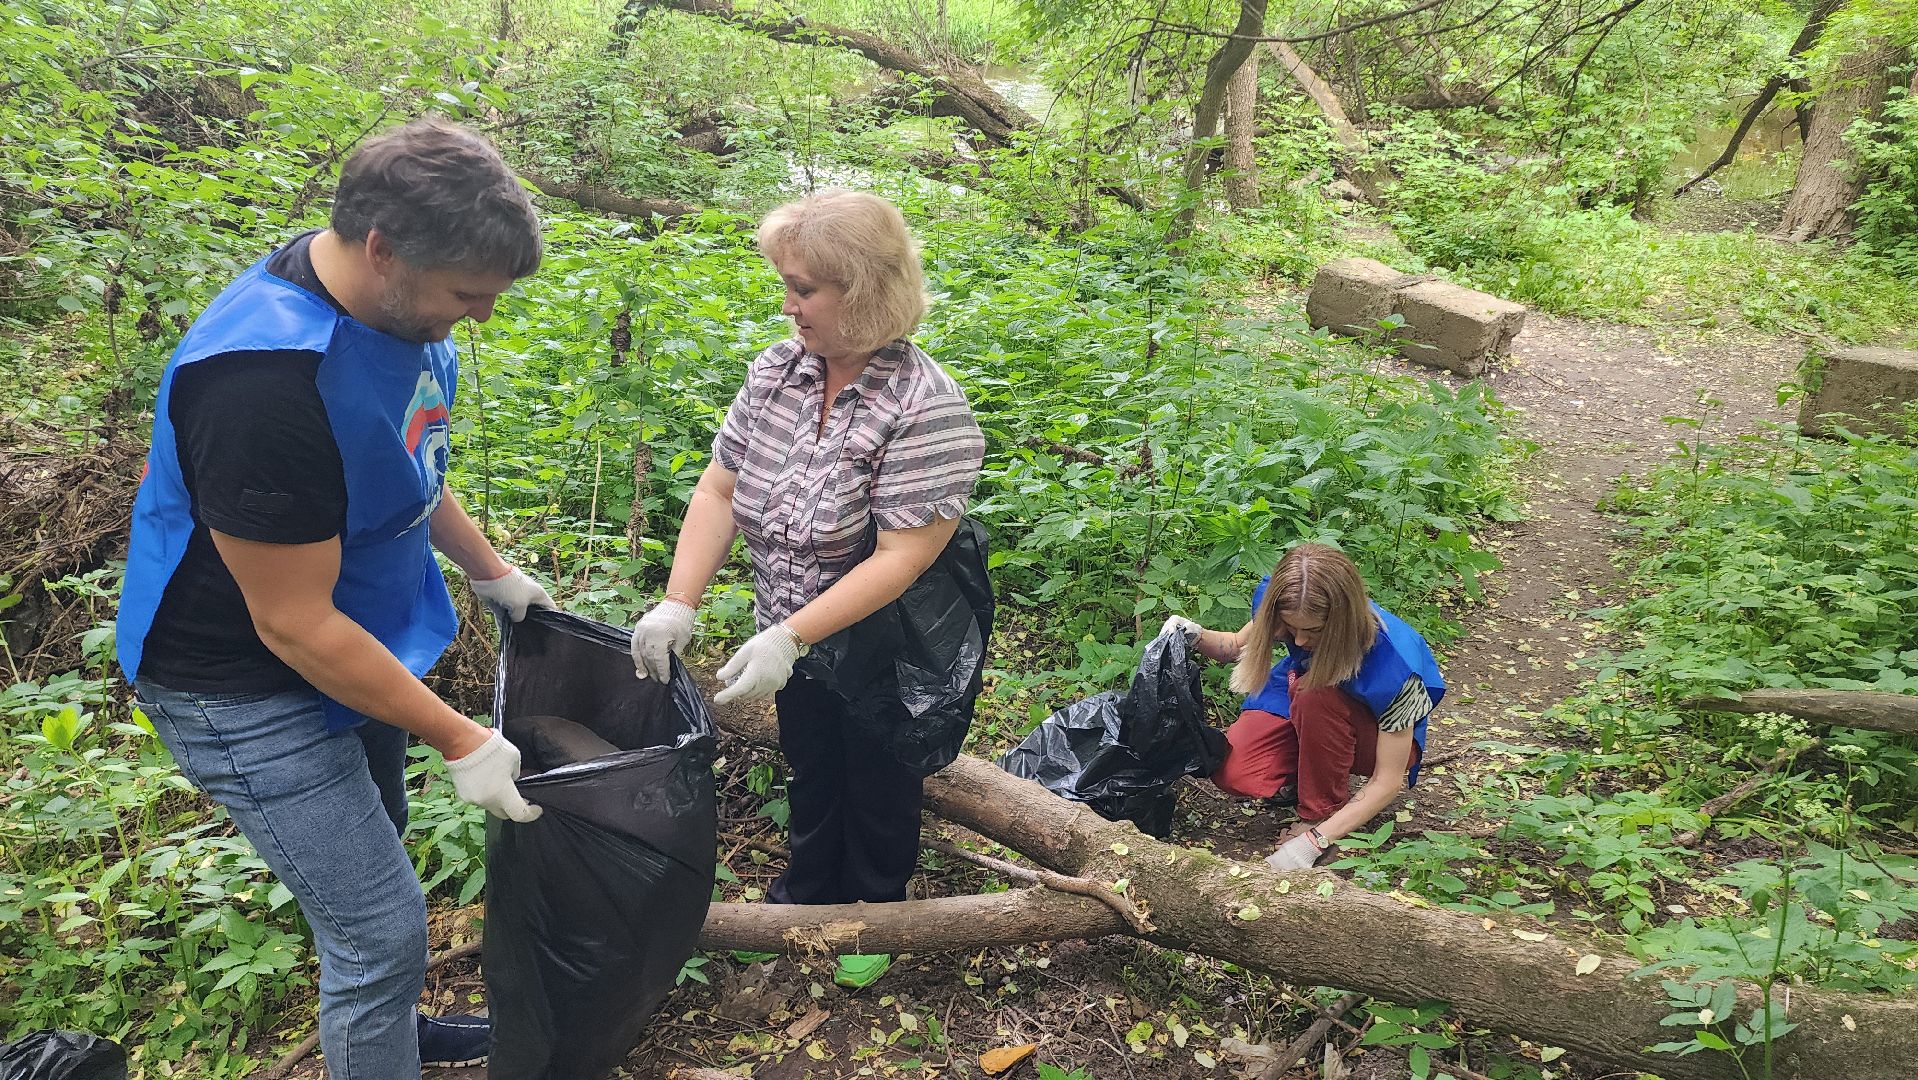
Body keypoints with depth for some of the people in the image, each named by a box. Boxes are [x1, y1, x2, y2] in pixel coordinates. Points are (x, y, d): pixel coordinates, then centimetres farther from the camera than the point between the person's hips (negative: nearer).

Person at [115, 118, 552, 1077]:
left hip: (359, 637, 9)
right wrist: (459, 741, -22)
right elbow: (296, 625, -28)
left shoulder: (392, 299, -7)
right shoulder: (266, 382, -35)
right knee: (381, 926, -3)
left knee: (373, 849, 24)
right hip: (248, 691, -8)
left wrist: (489, 571, 15)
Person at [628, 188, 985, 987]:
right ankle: (807, 891, 51)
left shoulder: (924, 408, -28)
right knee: (809, 774, 26)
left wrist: (788, 638, -32)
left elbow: (901, 559, -30)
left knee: (877, 791, 19)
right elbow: (719, 490, -6)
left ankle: (876, 912, 45)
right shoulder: (777, 371, -8)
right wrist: (677, 604, -16)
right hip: (795, 642, 5)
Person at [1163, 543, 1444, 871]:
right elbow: (1239, 646, -1)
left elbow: (1388, 781, -28)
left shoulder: (1392, 662, -36)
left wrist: (1313, 841, -33)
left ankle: (1323, 813, -16)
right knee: (1231, 772, -23)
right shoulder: (1285, 607, -24)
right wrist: (1197, 635, -25)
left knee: (1317, 693, -37)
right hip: (1301, 704, 4)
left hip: (1377, 737, -4)